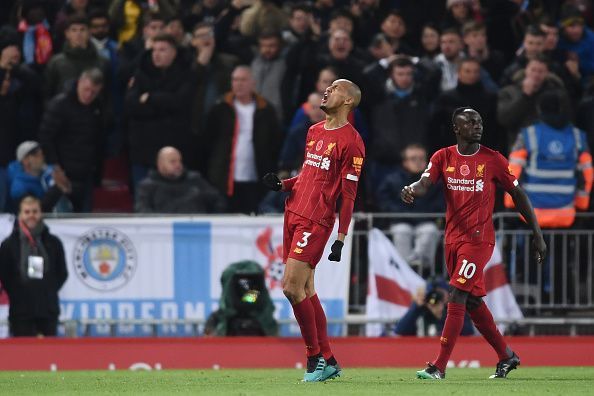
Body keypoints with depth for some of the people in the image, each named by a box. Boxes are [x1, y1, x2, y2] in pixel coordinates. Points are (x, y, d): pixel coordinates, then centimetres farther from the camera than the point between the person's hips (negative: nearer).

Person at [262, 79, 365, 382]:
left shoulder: (350, 141, -9)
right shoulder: (314, 132, 16)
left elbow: (348, 194, -11)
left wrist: (341, 238, -14)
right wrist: (282, 185, 8)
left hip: (316, 221, -8)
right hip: (294, 214, 8)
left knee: (292, 286, -14)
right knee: (305, 289, 8)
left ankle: (315, 357, -3)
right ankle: (327, 361, 14)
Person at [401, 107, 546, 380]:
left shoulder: (492, 160, -2)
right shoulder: (443, 157, 5)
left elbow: (518, 194, 4)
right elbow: (425, 184, -9)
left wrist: (537, 235, 4)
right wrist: (412, 190, -35)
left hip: (479, 238, -5)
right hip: (453, 239, 5)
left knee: (457, 298, -14)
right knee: (472, 302, 12)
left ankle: (439, 367, -15)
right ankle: (506, 356, 28)